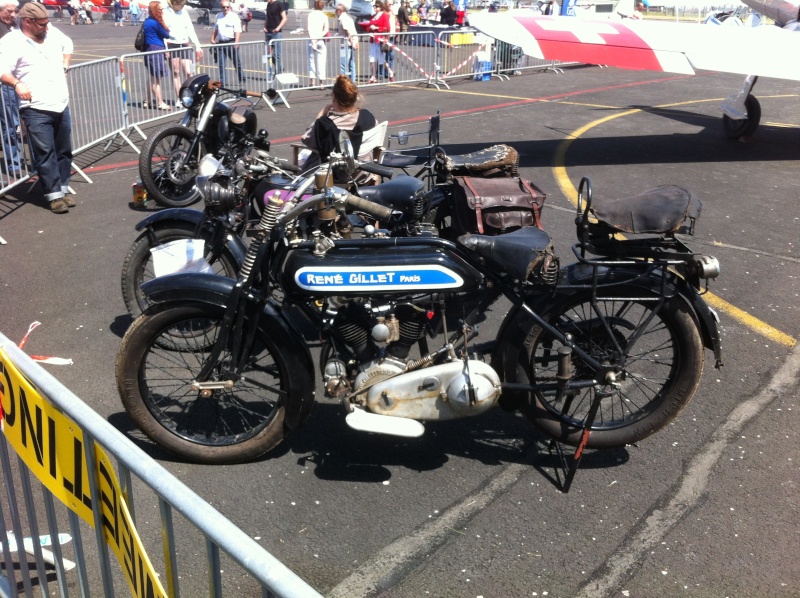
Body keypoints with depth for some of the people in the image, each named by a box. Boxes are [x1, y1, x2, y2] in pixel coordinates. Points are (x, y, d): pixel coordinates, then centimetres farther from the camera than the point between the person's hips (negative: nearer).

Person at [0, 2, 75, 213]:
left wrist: (65, 66, 19)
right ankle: (55, 195, 1)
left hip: (61, 105, 6)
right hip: (36, 110, -6)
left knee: (64, 151, 12)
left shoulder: (52, 32, 9)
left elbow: (67, 44, 30)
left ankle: (63, 189, 24)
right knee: (45, 154, -5)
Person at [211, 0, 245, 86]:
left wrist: (236, 42, -23)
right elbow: (215, 29, 24)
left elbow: (238, 31, -14)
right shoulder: (219, 17, 14)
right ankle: (222, 82, 5)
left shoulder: (234, 16, -6)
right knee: (221, 64, 1)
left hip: (231, 43, -5)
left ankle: (242, 79, 21)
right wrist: (213, 39, 15)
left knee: (237, 63, 7)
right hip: (221, 43, 5)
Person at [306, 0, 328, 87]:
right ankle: (321, 83, 4)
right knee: (321, 62, 4)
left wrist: (313, 39, -11)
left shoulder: (310, 14, 1)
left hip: (311, 40, 0)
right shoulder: (324, 16, 2)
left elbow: (309, 28, -8)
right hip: (321, 41, 0)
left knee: (311, 61, 7)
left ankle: (313, 83, 3)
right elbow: (326, 30, -9)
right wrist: (319, 37, -9)